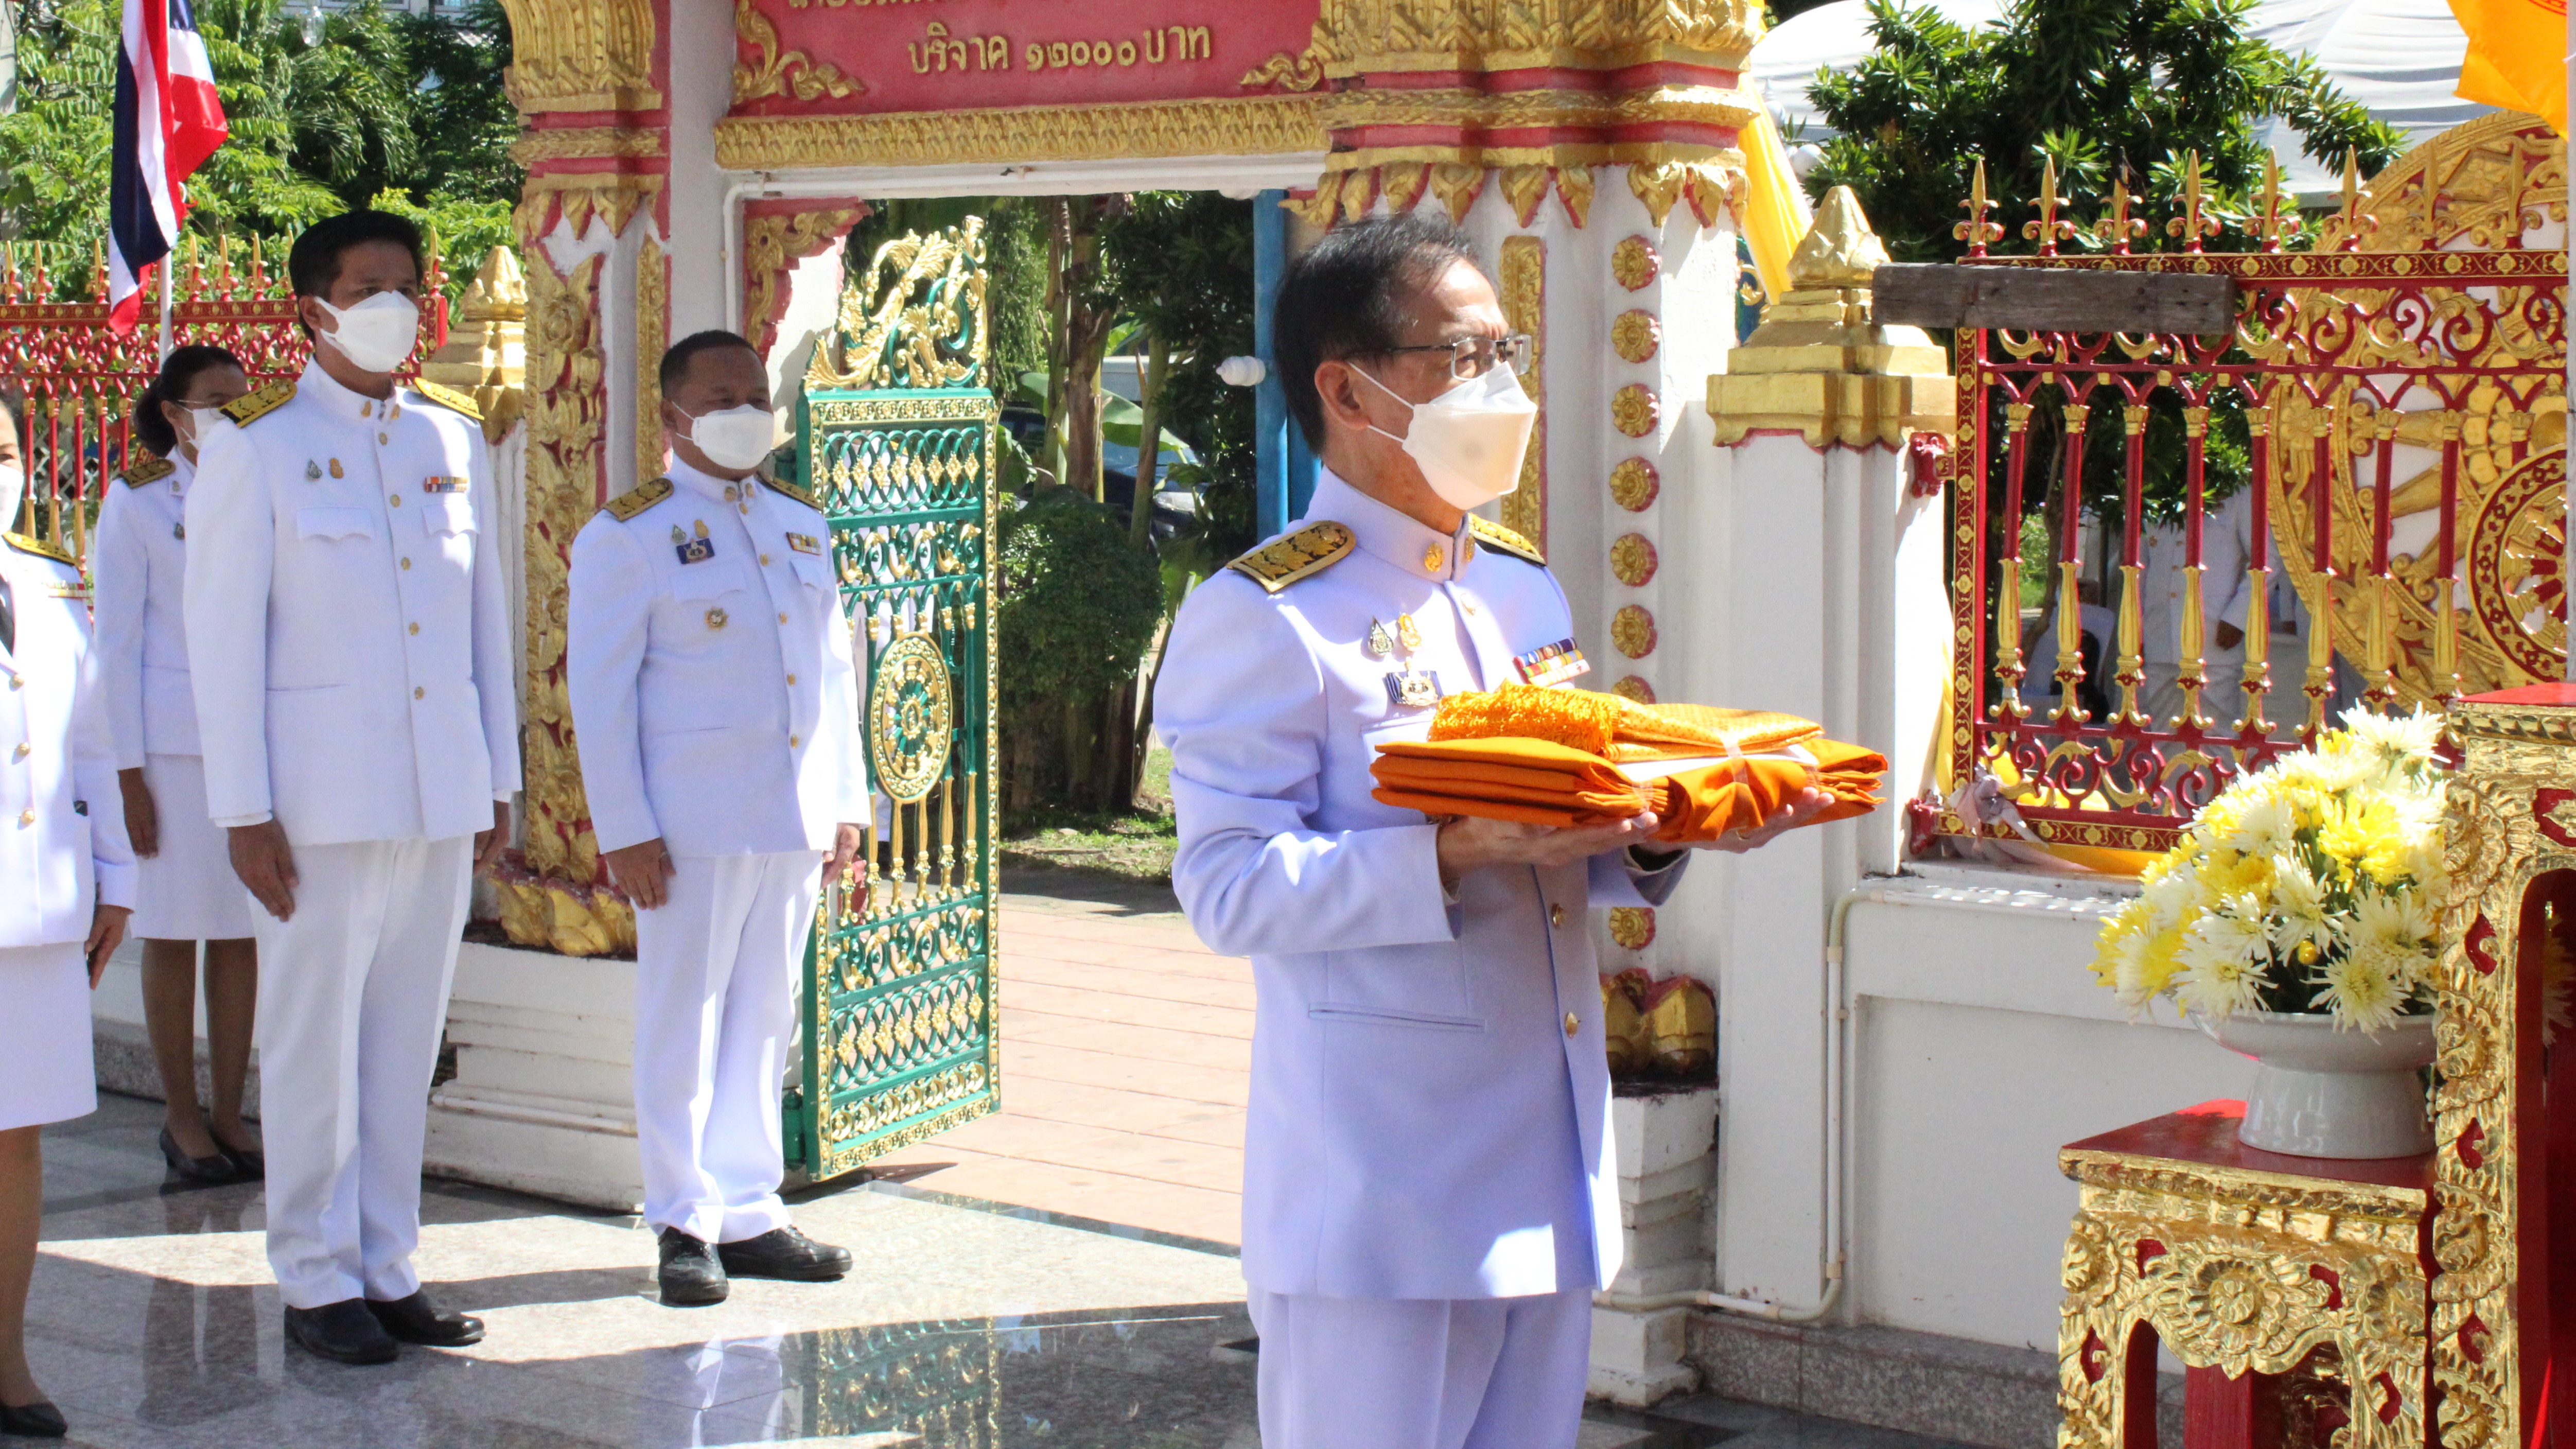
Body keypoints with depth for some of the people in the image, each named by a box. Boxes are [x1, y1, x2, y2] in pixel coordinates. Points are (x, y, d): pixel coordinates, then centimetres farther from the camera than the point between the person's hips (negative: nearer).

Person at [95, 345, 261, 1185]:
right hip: (172, 741, -3)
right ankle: (181, 1119, 10)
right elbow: (117, 645, -3)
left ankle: (229, 1114, 12)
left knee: (243, 932, 4)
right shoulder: (135, 504, -1)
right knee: (174, 933, 1)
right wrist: (129, 773, -8)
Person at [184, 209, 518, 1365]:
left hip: (444, 792, 4)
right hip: (322, 789, -4)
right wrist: (244, 810, -9)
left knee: (407, 1038, 9)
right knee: (315, 1039, 1)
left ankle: (387, 1268, 18)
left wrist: (500, 778, 13)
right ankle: (317, 1281, 12)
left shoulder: (455, 437, 12)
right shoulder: (258, 445, -2)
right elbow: (223, 633, -4)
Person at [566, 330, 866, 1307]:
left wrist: (846, 803, 14)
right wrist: (624, 830, -11)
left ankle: (747, 1214, 18)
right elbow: (600, 693, -5)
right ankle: (686, 1224, 8)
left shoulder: (802, 525, 16)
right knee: (684, 1025, 0)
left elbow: (834, 669, 19)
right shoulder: (629, 534, -2)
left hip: (795, 823, 6)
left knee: (765, 1021, 10)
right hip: (693, 825, -6)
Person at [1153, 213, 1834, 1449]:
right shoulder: (1261, 617, -9)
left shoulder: (1525, 590, 17)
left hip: (1548, 1172, 7)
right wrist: (1455, 857, -27)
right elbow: (1230, 889, -17)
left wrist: (1652, 838, 0)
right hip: (1377, 1194, -7)